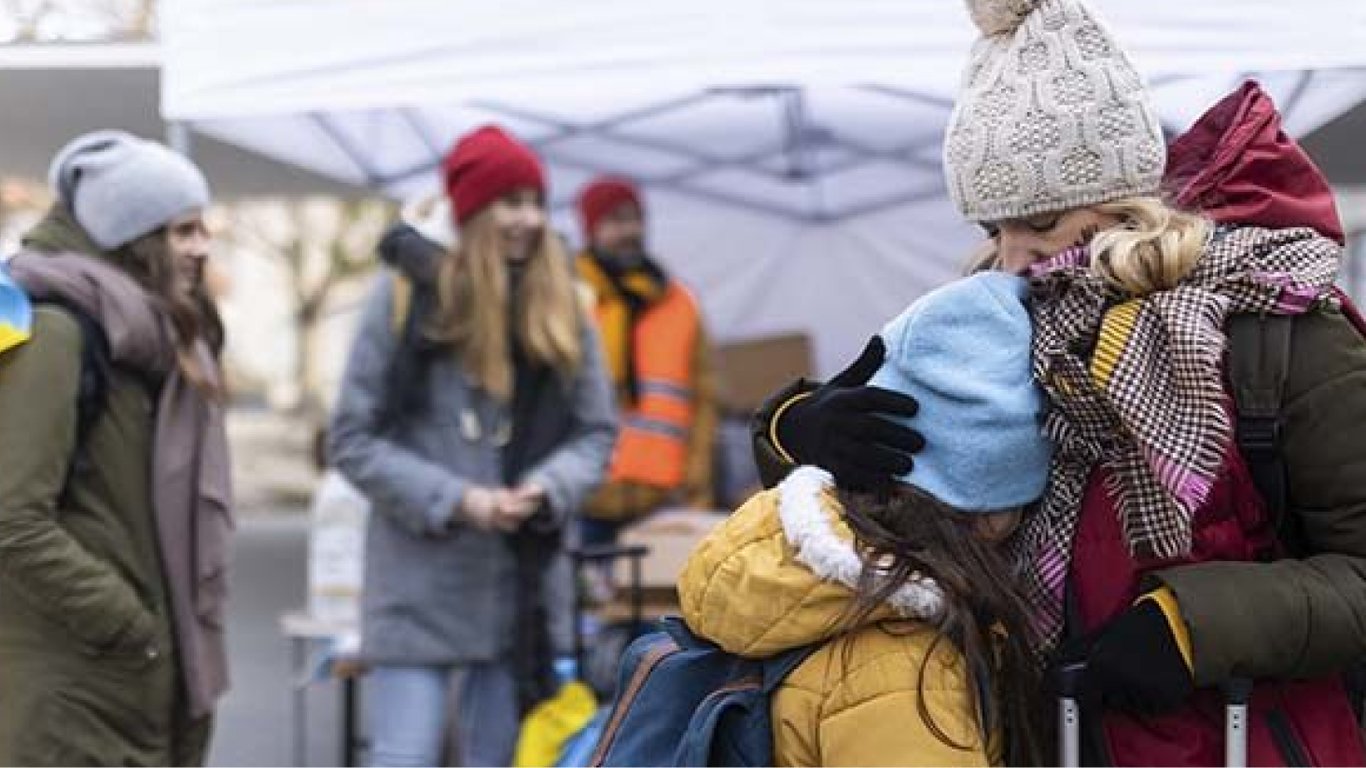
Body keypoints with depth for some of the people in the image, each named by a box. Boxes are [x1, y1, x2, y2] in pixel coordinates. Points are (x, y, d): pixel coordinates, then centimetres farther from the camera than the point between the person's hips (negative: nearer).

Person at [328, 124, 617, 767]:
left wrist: (547, 488, -12)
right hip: (421, 584, -4)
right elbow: (352, 439, -5)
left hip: (525, 582, 4)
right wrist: (453, 500, -15)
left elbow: (597, 432, 9)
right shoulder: (405, 297, -6)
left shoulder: (561, 308, 5)